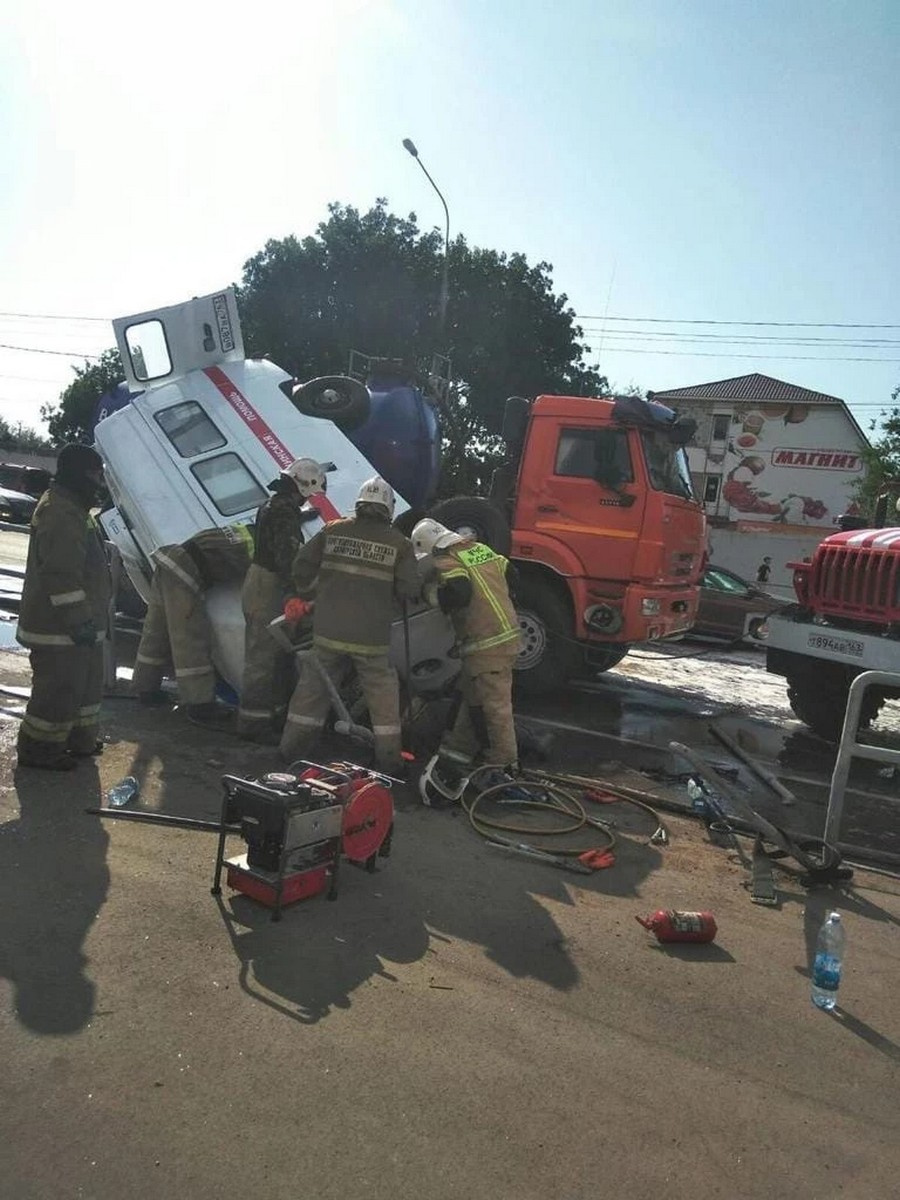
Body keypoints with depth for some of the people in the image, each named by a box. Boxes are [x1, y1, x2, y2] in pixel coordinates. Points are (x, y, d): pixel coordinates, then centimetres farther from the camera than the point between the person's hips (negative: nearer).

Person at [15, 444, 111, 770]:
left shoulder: (73, 508, 17)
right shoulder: (59, 513, -19)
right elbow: (61, 574, -26)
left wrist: (88, 617, 28)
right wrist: (78, 619, -26)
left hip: (76, 625, 11)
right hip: (59, 628, -11)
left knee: (86, 682, 20)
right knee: (59, 688, -2)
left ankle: (80, 739, 32)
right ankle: (38, 748, 11)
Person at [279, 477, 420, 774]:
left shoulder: (333, 530, 2)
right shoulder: (398, 543, -4)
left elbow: (303, 564, 4)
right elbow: (409, 589, -6)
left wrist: (305, 594, 21)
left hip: (328, 630, 2)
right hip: (371, 638, -2)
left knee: (312, 688, 15)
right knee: (383, 693, 11)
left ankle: (292, 749, 24)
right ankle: (389, 759, 17)